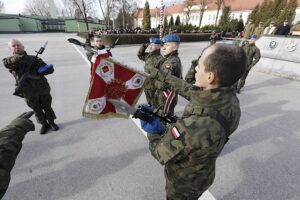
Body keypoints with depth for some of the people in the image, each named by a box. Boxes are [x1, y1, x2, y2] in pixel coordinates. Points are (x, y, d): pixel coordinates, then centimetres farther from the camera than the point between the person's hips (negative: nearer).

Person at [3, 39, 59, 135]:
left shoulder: (34, 59, -1)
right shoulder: (9, 61, 0)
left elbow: (50, 69, -6)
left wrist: (37, 72, -22)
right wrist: (26, 58, -29)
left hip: (43, 90, 0)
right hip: (29, 93, 1)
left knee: (47, 107, 14)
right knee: (37, 111, 14)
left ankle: (51, 122, 33)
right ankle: (44, 124, 34)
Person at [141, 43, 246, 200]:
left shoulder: (194, 128, -47)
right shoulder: (228, 96, -24)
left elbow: (161, 153, -28)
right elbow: (190, 91, -7)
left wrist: (152, 129, -13)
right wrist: (165, 77, 4)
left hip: (184, 182, -5)